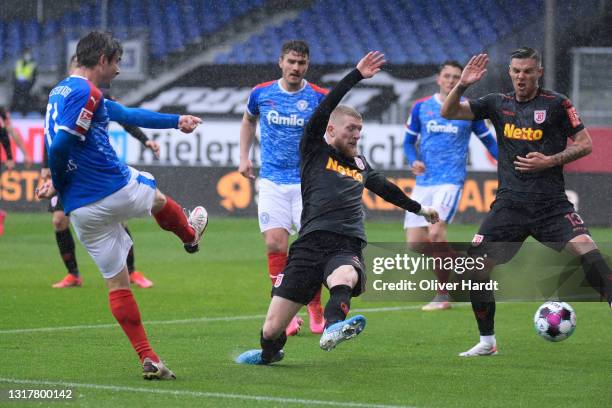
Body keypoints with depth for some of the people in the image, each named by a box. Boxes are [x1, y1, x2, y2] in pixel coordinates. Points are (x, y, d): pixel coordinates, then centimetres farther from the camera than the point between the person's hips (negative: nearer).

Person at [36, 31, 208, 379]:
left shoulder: (61, 91, 17)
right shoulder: (86, 93, -14)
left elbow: (127, 114, 27)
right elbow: (61, 145, -24)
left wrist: (176, 121, 34)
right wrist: (58, 183, -5)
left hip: (82, 211, 8)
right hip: (117, 189, -8)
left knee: (117, 282, 11)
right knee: (159, 199, 28)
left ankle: (148, 358, 8)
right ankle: (191, 236, 58)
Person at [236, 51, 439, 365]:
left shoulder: (360, 164, 26)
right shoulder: (314, 151, 11)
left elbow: (384, 187, 46)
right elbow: (323, 111, -4)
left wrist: (417, 208, 59)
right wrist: (356, 76, -8)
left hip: (348, 248, 2)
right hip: (312, 243, -2)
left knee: (344, 277, -39)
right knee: (272, 330, -5)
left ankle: (333, 327, -67)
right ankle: (269, 353, 30)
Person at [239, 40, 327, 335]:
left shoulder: (320, 98, -5)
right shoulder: (261, 94, 1)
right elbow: (249, 121, 22)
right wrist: (244, 157, 13)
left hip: (307, 182, -1)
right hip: (272, 182, 1)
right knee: (275, 245, -11)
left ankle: (315, 309, 16)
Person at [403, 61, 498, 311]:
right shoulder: (421, 107, 8)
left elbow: (488, 140, 13)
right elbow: (409, 141, 16)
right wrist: (413, 161, -5)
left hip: (451, 180, -4)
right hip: (424, 182, 4)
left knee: (435, 232, -22)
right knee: (414, 242, -4)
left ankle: (443, 296, -9)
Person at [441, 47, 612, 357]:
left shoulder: (556, 104, 0)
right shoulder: (498, 104, 10)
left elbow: (584, 144, 2)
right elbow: (448, 113, 8)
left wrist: (551, 161, -12)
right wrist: (461, 85, -10)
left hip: (551, 204, -3)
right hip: (510, 202, 3)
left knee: (586, 250, -24)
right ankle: (487, 341, 10)